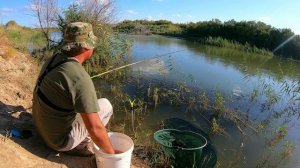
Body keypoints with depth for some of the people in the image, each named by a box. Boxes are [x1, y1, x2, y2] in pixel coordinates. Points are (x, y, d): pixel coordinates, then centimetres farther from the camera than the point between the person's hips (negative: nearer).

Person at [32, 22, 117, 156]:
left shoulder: (55, 58, -6)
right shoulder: (81, 79, -33)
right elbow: (95, 129, -32)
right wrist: (111, 153, -15)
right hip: (61, 137, -7)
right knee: (105, 105, 2)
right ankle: (77, 146, 9)